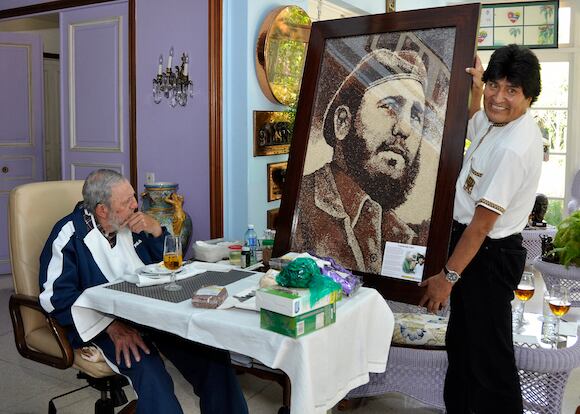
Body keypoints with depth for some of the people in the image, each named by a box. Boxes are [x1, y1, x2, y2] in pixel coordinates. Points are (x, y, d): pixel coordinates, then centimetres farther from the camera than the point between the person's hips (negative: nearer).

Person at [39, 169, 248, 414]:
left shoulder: (132, 223, 10)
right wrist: (111, 325, -24)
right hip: (104, 322, -5)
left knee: (213, 354, -16)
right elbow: (57, 296, -14)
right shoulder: (70, 235, -6)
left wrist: (155, 229, -2)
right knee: (151, 374, -34)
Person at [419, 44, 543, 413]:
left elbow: (483, 221, -24)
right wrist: (476, 90, 18)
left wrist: (448, 276, -19)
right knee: (461, 342, 23)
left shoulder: (512, 150, -27)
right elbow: (472, 126, 30)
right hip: (477, 245, 10)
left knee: (488, 355, 3)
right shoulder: (500, 121, 3)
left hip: (489, 254, -10)